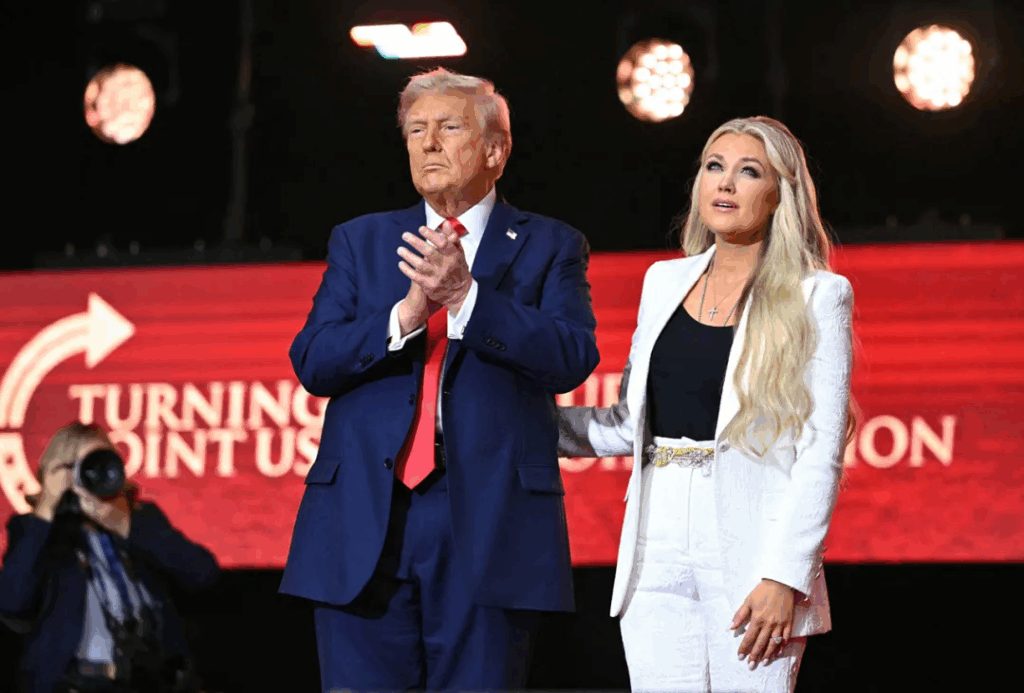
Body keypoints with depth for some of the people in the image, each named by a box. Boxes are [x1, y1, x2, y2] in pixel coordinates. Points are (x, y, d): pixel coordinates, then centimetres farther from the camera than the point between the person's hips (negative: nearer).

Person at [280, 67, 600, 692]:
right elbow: (312, 362, 4)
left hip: (489, 523, -2)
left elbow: (573, 358, -7)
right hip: (367, 518, 2)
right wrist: (408, 312, -12)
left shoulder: (549, 246, 10)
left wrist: (465, 295, -17)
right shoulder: (360, 242, 17)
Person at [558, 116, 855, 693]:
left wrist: (785, 576, -13)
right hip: (659, 553, 4)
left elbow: (821, 451, -6)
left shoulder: (817, 297, 0)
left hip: (751, 555, -4)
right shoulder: (664, 282, 14)